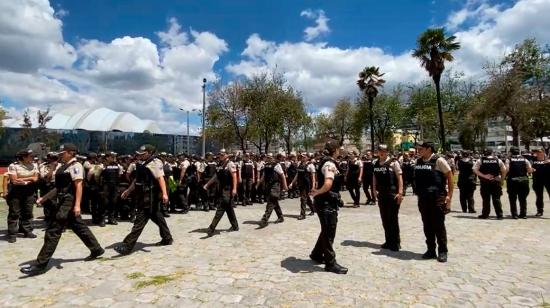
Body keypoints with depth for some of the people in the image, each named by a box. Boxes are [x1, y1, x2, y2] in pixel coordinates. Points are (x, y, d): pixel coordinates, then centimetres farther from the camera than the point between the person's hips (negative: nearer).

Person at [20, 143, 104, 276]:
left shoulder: (75, 166, -13)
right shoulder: (63, 166, 17)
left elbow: (79, 186, -20)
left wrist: (77, 205, -26)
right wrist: (44, 197, 20)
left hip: (69, 202, -10)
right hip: (63, 201, 10)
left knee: (53, 232, -6)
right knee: (79, 227, 16)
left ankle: (40, 265, 2)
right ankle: (96, 249, 27)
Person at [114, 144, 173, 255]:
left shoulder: (155, 163, -13)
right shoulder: (141, 163, 16)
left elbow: (160, 178, -24)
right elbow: (137, 179, 25)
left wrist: (164, 193, -33)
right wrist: (129, 190, 24)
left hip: (150, 197, -10)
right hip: (143, 195, 10)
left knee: (140, 220, -7)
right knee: (157, 217, 18)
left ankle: (128, 245, -4)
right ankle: (167, 238, 31)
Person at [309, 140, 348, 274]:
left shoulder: (326, 162, 11)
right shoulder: (330, 164, -20)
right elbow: (328, 184, -34)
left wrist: (317, 191, 11)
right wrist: (317, 193, -19)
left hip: (328, 202, 10)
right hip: (326, 202, -10)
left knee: (327, 231, 21)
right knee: (329, 232, 1)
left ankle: (316, 254, 36)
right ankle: (330, 263, 14)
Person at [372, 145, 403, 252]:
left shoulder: (393, 162, -8)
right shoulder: (376, 164, 8)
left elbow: (399, 178, -10)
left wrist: (400, 192, -17)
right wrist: (375, 190, 8)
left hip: (393, 195, -5)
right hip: (381, 195, 6)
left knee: (393, 219, -1)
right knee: (385, 219, 11)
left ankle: (396, 243, 11)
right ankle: (389, 241, 23)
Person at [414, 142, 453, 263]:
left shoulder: (438, 160, -9)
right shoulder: (418, 162, 9)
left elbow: (449, 176, -7)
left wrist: (449, 195, -11)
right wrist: (418, 193, 13)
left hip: (437, 198, -6)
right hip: (423, 198, 6)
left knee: (438, 225, 0)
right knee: (427, 225, 11)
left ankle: (442, 251, 13)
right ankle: (431, 250, 21)